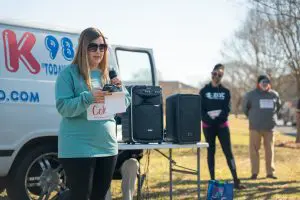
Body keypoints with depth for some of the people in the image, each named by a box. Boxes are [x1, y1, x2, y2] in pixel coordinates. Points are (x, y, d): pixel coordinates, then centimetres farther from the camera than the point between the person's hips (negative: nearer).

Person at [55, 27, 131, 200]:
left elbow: (125, 104, 12)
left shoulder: (108, 74, 11)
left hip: (107, 145, 6)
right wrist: (89, 97, -28)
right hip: (79, 148, -6)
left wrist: (119, 89, -9)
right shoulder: (69, 73, -7)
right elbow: (63, 107, -14)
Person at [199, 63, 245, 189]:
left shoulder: (225, 92, 8)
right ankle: (212, 180, 8)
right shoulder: (204, 91, 4)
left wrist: (218, 117, -17)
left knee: (228, 152, -4)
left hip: (222, 125, 1)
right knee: (211, 152, 3)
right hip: (208, 125, 0)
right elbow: (201, 109, -1)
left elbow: (227, 109, 0)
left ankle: (236, 181, -6)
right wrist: (208, 119, -18)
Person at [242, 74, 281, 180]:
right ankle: (254, 172, 5)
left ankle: (270, 172, 13)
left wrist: (271, 116, 13)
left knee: (269, 149, 5)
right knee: (254, 149, -1)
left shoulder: (274, 94, 3)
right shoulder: (251, 94, -3)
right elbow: (245, 108, 9)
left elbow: (278, 106, 19)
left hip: (269, 127, 2)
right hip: (255, 127, -2)